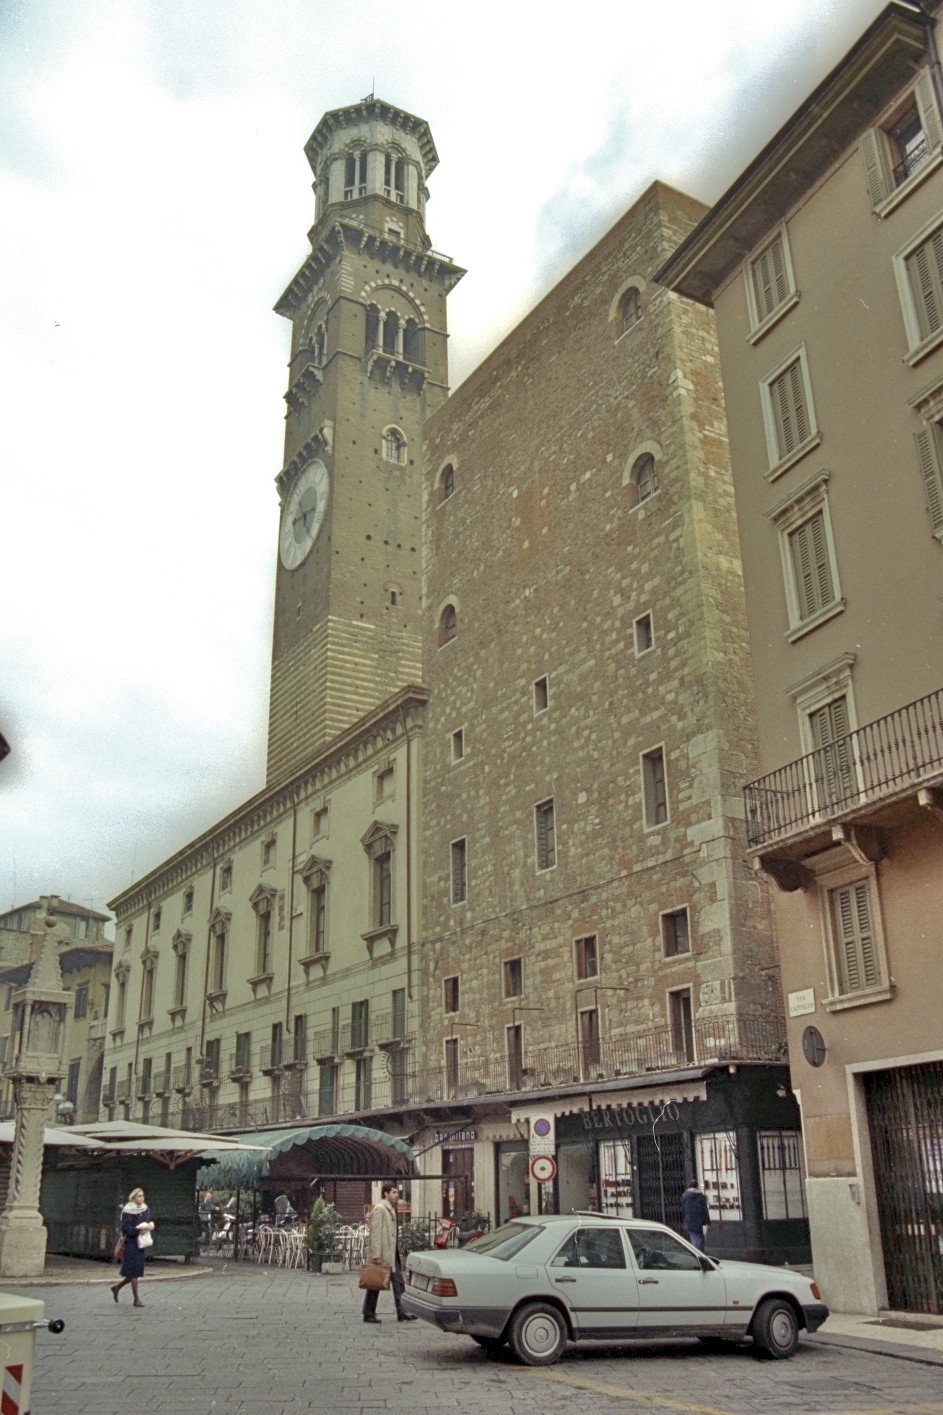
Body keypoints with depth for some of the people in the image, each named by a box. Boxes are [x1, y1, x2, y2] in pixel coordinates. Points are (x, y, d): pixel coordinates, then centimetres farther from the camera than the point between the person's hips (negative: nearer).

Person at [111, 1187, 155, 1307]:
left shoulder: (145, 1209, 9)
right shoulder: (127, 1211, -10)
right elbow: (125, 1228, -14)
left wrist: (150, 1225, -6)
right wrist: (139, 1229, -22)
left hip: (141, 1243, 7)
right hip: (131, 1243, -7)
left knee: (137, 1271, 10)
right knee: (134, 1271, -5)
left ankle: (117, 1287, 30)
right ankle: (136, 1298, 3)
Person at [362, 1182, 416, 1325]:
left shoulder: (391, 1209, 16)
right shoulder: (380, 1209, -14)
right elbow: (375, 1233, -20)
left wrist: (398, 1252, 18)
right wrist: (376, 1255, -24)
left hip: (393, 1254, 9)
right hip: (383, 1254, -9)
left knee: (399, 1284, 6)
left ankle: (402, 1313, 8)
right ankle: (369, 1314, 12)